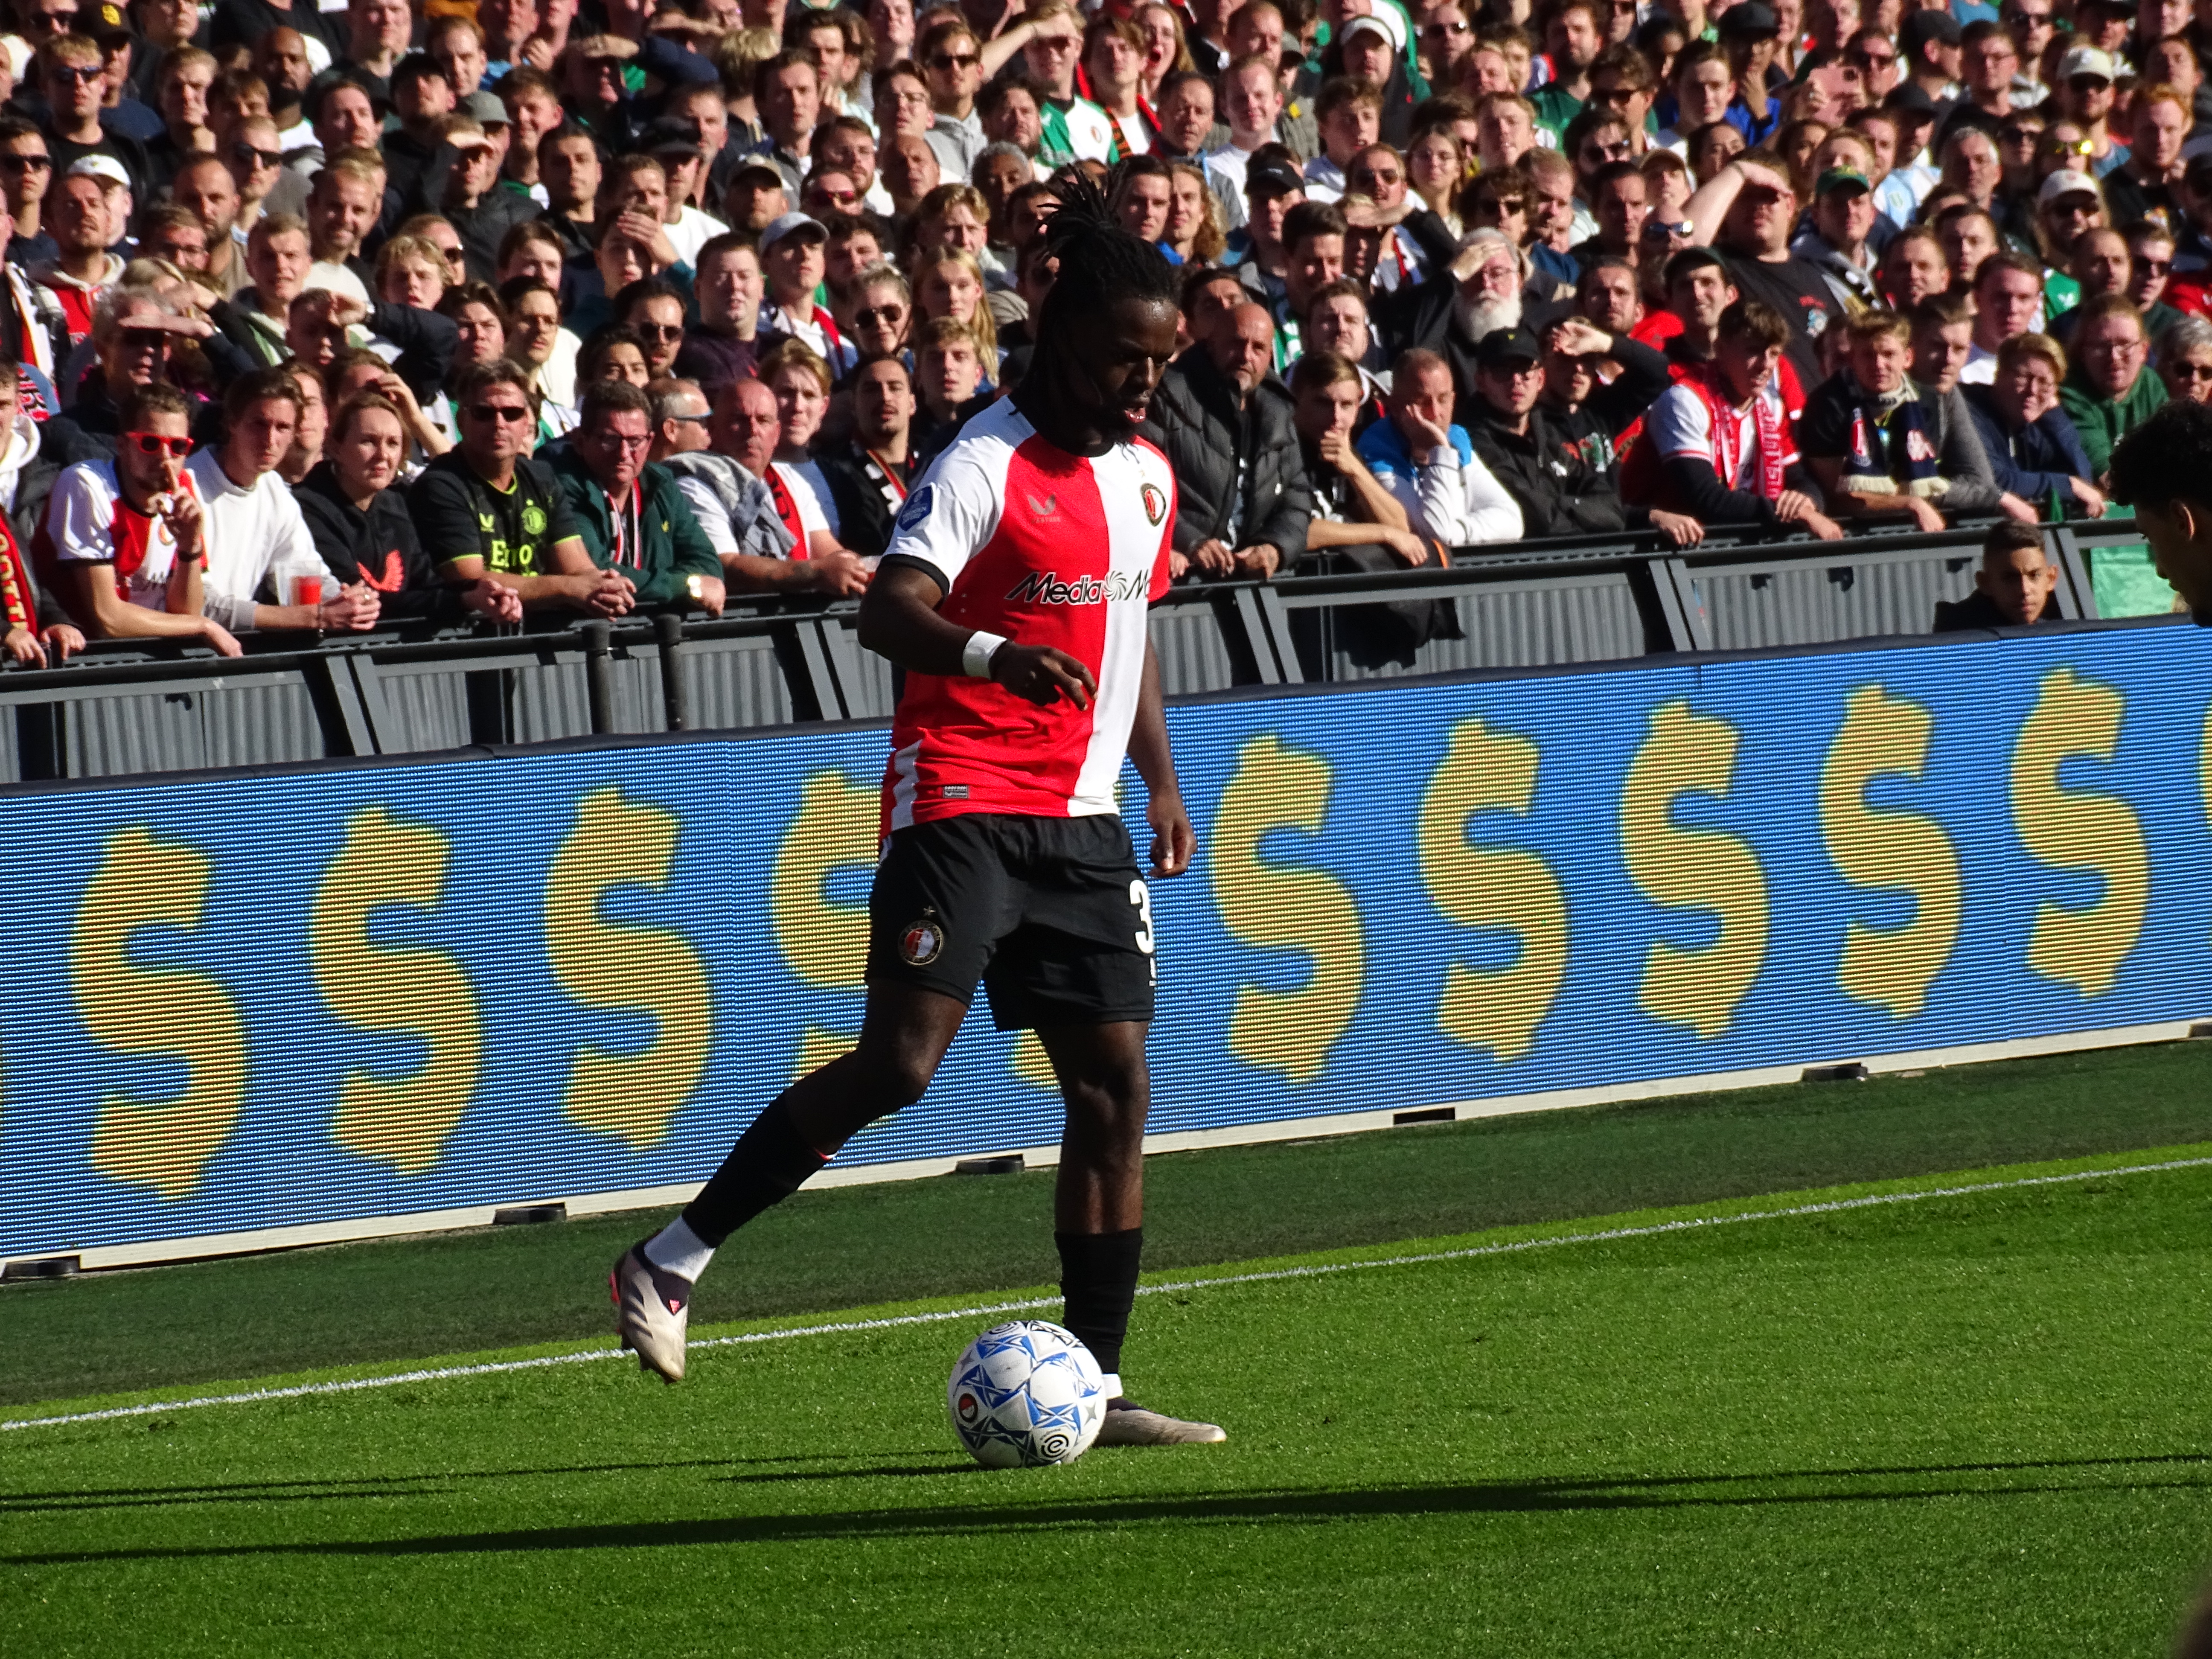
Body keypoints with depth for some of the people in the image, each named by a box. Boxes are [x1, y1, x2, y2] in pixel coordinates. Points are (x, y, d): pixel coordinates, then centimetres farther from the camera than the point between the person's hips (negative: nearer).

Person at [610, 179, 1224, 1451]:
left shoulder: (1147, 476, 14)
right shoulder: (985, 466, -11)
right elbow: (889, 611, -23)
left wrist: (1163, 778, 22)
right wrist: (995, 655, -41)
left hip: (1081, 819, 7)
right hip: (963, 804, -7)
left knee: (1115, 1081, 0)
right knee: (901, 1060, -17)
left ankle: (1097, 1384, 4)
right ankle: (673, 1263, -5)